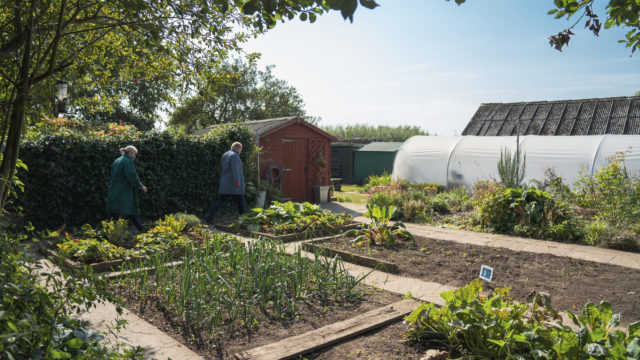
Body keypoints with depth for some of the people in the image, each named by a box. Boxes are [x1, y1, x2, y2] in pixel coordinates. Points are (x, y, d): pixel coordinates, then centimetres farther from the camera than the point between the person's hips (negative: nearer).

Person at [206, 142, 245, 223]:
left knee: (221, 199, 6)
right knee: (240, 200, 3)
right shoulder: (235, 156, -11)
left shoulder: (225, 155, 16)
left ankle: (210, 214, -6)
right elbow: (235, 169, -20)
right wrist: (237, 181, -23)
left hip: (225, 183, 8)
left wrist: (222, 179, 23)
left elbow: (221, 168, 19)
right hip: (234, 183, -8)